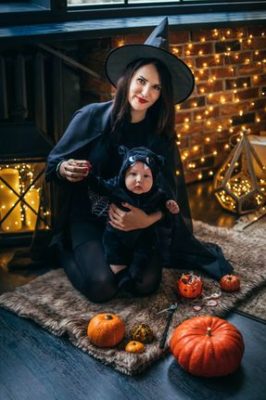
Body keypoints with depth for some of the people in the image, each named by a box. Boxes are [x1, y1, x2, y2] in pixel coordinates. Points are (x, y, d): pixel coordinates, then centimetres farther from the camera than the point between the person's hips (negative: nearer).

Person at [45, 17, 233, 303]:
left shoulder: (160, 135, -4)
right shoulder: (92, 116, -11)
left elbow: (169, 194, -8)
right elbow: (52, 164, -2)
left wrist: (147, 219, -29)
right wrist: (65, 170, -26)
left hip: (135, 218, 2)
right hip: (89, 217, -2)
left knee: (146, 284, -19)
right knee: (102, 287, -22)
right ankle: (67, 253, 10)